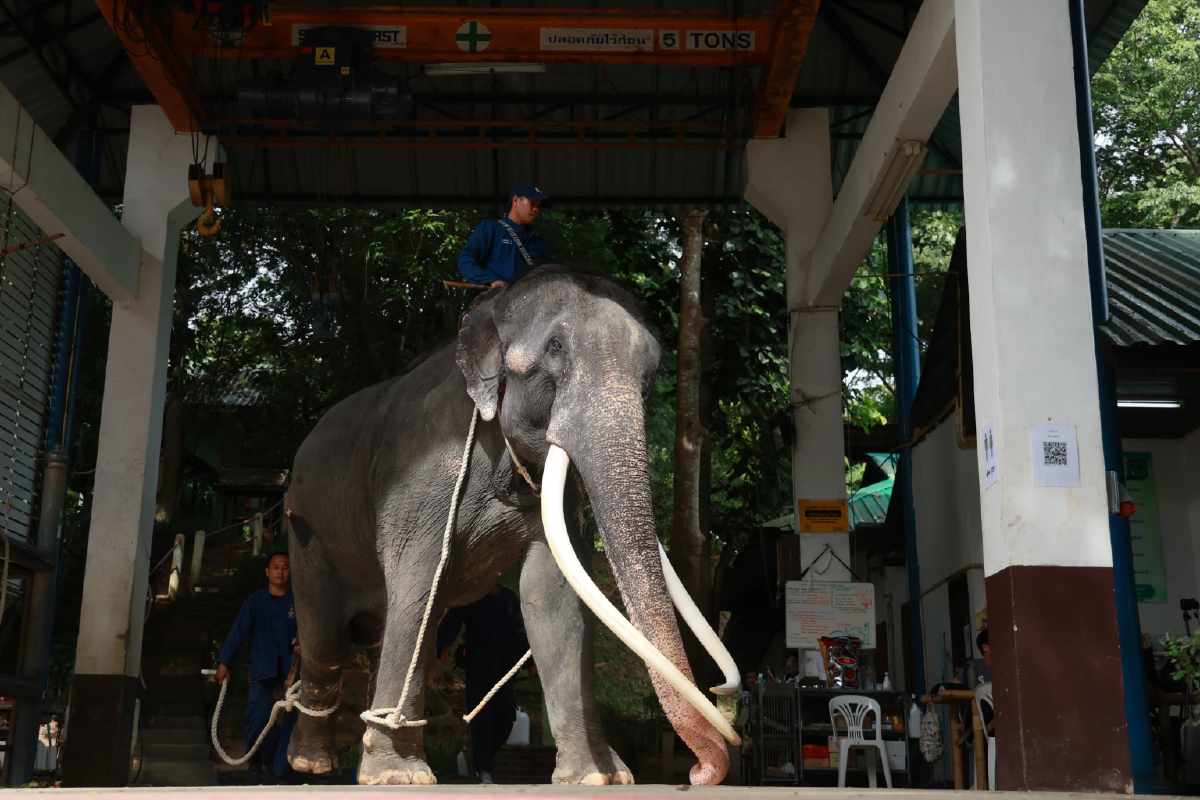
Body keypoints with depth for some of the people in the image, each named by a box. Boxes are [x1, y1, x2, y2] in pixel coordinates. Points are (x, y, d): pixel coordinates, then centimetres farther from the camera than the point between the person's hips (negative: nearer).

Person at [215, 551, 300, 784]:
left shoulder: (298, 602, 4)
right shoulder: (255, 601, 3)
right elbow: (238, 632, -2)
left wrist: (303, 644, -22)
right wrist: (224, 662, -10)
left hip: (289, 671, 1)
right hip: (262, 669, -1)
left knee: (285, 720, -1)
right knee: (259, 717, -6)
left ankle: (275, 771, 11)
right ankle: (255, 762, 20)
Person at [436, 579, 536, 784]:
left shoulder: (510, 598, 13)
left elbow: (520, 633, 17)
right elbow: (450, 624, -10)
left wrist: (530, 663, 16)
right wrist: (444, 648, -29)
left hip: (504, 668, 4)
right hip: (478, 669, -4)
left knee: (506, 719, 2)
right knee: (481, 719, -6)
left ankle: (483, 761, 22)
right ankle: (483, 770, 2)